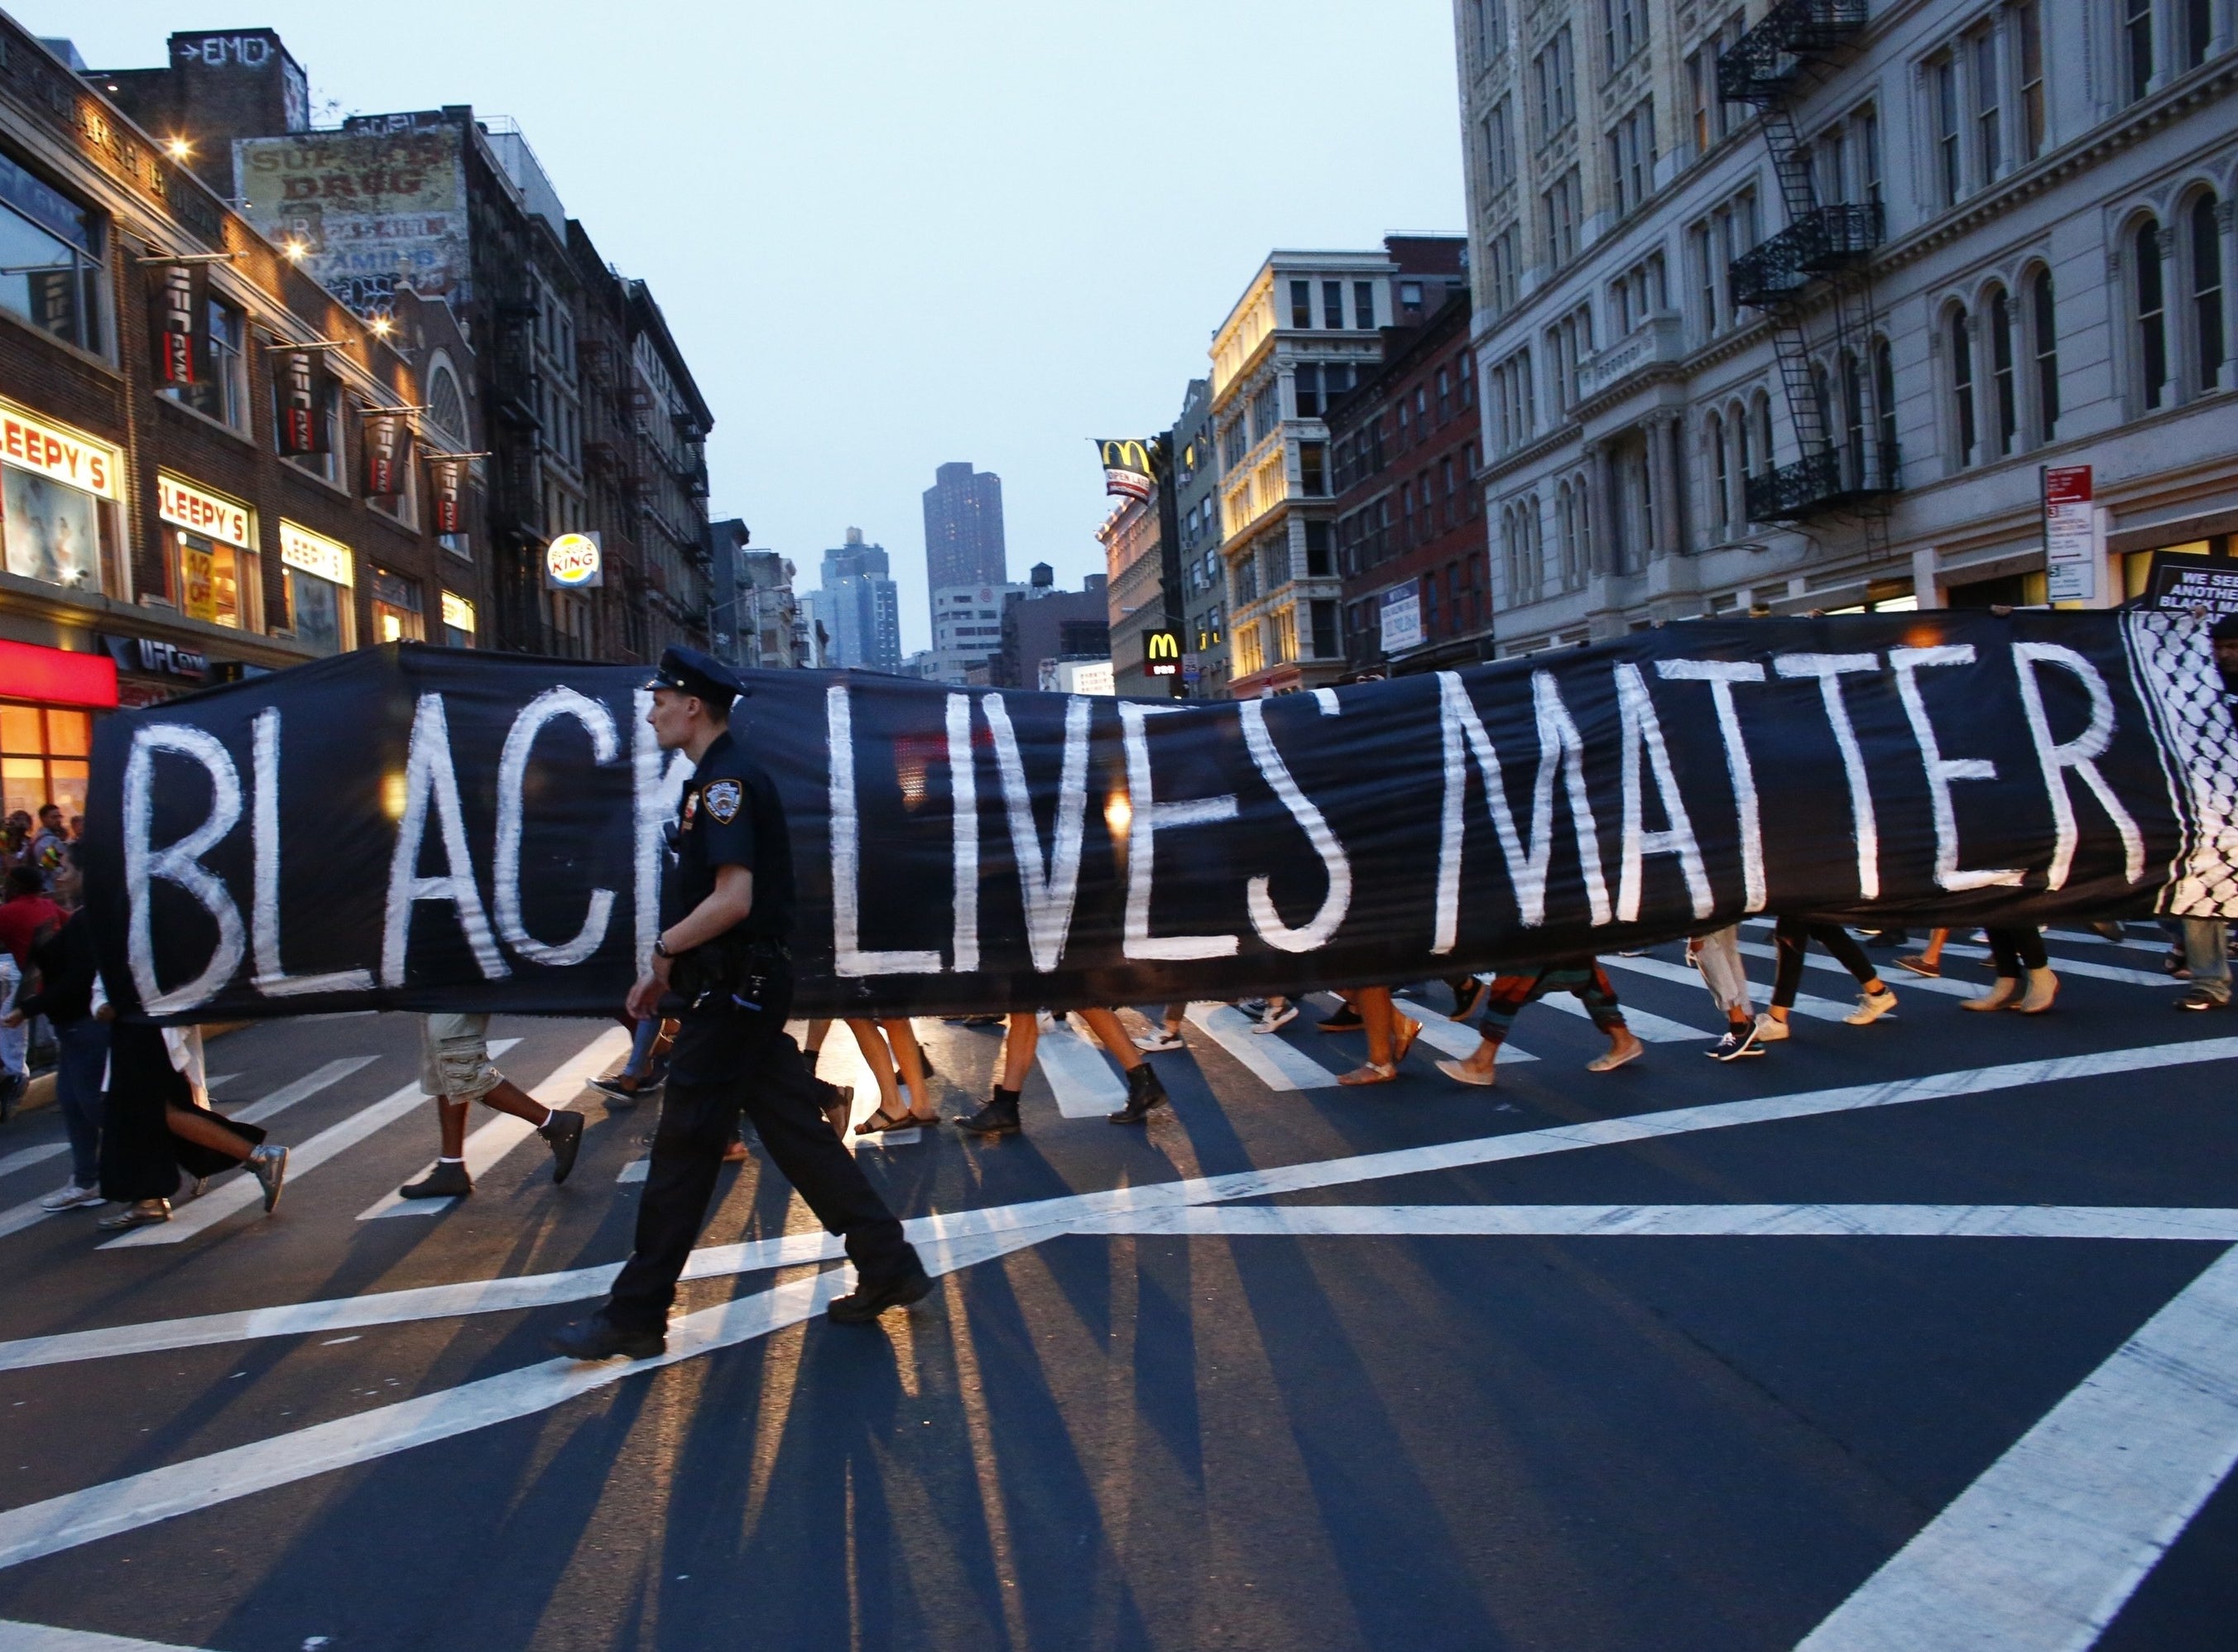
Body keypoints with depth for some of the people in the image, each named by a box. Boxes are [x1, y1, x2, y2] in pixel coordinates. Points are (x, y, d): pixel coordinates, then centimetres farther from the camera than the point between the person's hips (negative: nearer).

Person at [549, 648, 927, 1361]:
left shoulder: (726, 782, -15)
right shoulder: (718, 779, 16)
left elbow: (733, 899, -24)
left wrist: (664, 949, -11)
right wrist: (668, 967, 13)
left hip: (731, 994, -10)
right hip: (743, 988, 10)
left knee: (683, 1150, -1)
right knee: (796, 1134, 11)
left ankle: (635, 1316, 10)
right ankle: (889, 1267, 16)